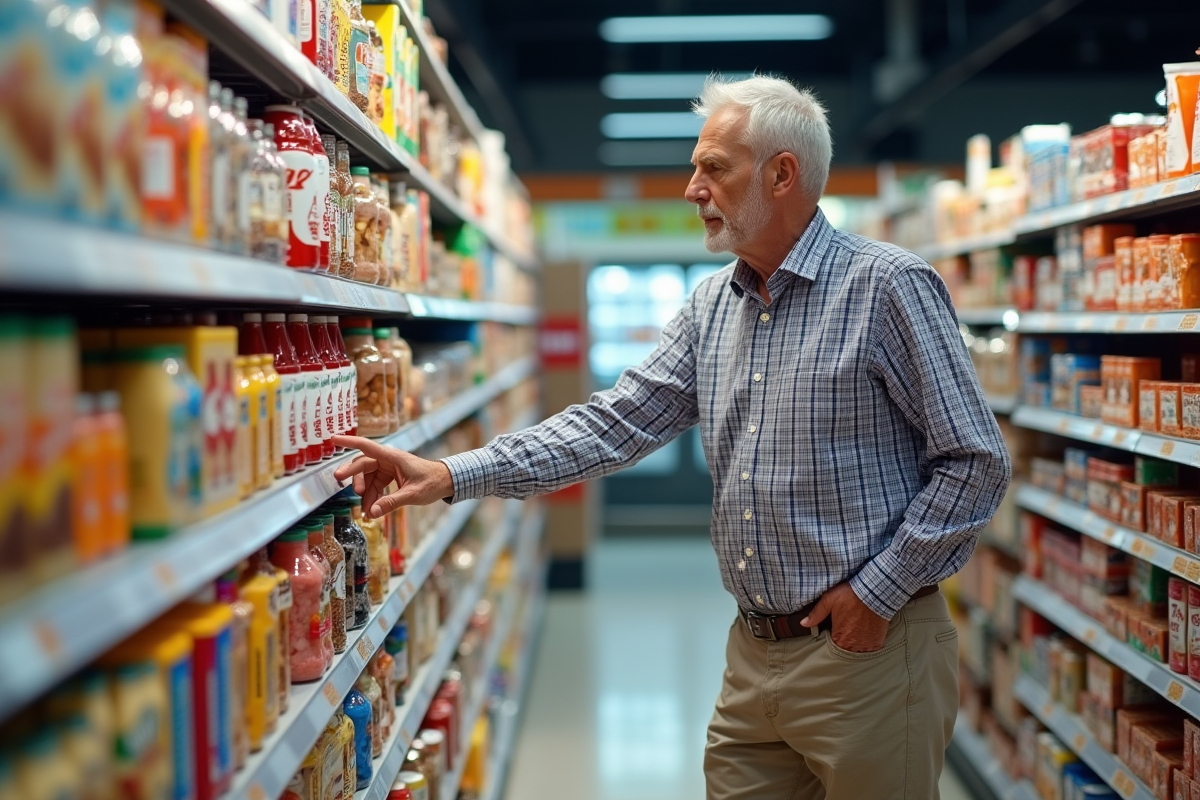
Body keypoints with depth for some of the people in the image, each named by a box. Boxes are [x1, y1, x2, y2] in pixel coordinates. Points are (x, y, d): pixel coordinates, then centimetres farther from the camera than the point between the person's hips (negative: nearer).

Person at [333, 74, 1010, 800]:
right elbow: (615, 424, 5)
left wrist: (879, 588, -13)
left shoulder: (889, 285, -11)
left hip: (866, 649, -6)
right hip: (755, 653, 6)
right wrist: (452, 476, -4)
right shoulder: (711, 306, 9)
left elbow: (976, 461, -11)